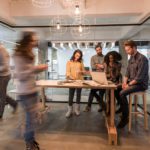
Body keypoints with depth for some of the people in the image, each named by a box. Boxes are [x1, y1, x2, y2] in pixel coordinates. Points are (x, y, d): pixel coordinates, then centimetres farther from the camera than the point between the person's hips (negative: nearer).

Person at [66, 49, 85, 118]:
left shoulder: (81, 62, 10)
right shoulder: (69, 62, 5)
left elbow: (83, 71, 9)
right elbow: (67, 71, -3)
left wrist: (81, 72, -13)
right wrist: (69, 76, -23)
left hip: (80, 80, 2)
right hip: (72, 80, -2)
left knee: (78, 95, 8)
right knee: (71, 95, -3)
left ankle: (77, 109, 21)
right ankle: (70, 110, 7)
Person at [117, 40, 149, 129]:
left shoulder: (142, 59, -18)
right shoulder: (131, 59, 10)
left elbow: (140, 77, -23)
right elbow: (128, 73, 12)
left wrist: (129, 85, -20)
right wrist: (125, 82, -4)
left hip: (140, 84, -9)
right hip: (131, 82, 9)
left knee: (122, 93, -27)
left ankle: (125, 118, -12)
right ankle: (121, 108, 13)